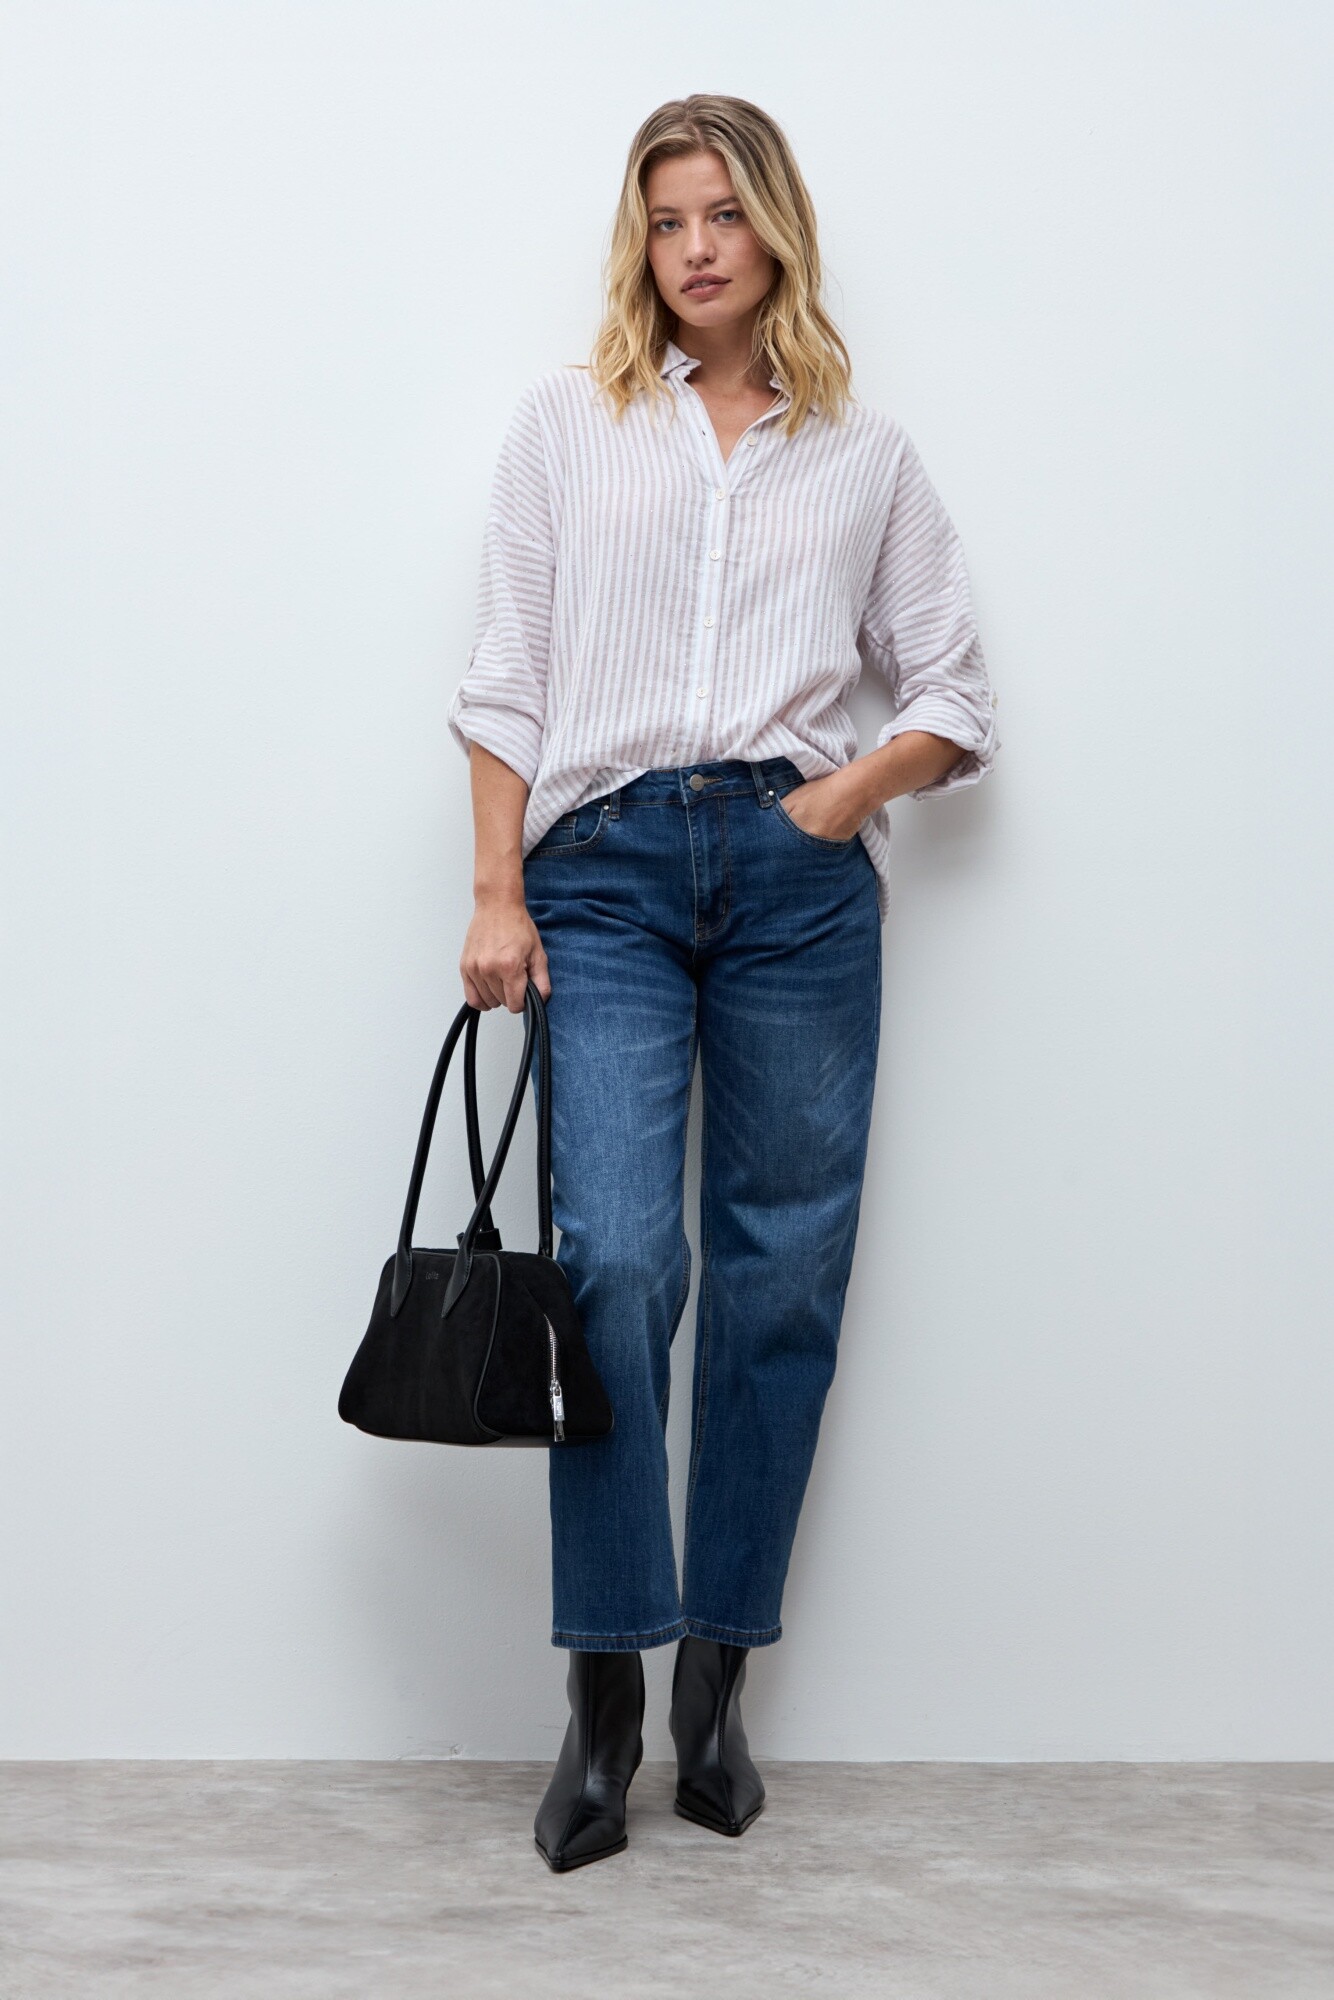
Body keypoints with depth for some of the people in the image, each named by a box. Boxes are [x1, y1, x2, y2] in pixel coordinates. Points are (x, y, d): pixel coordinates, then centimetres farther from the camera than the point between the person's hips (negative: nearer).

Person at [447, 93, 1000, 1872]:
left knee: (783, 1273, 1)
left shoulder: (866, 455, 15)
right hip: (608, 868, -1)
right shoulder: (567, 424, 14)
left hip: (799, 874, 1)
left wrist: (847, 796, -4)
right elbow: (507, 678, 9)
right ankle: (604, 1703, -4)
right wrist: (496, 896, 0)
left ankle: (718, 1679, 13)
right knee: (617, 1261, -13)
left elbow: (958, 701, 14)